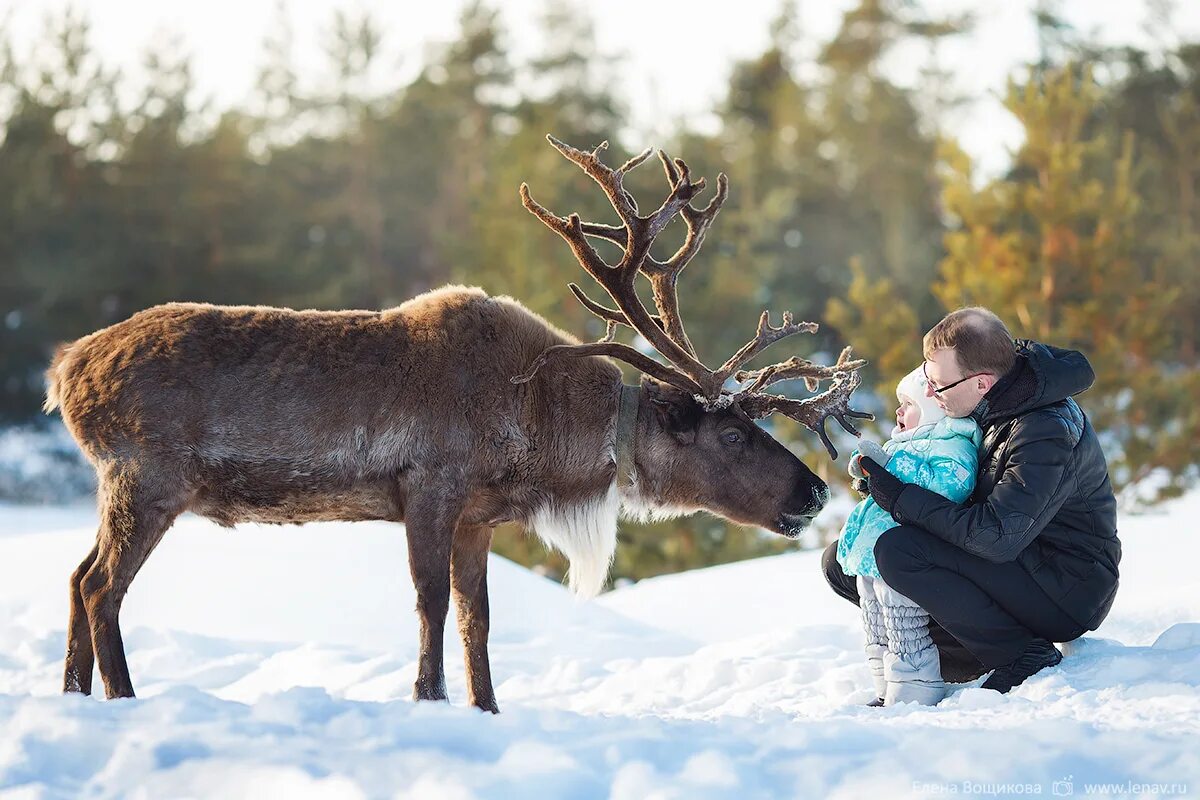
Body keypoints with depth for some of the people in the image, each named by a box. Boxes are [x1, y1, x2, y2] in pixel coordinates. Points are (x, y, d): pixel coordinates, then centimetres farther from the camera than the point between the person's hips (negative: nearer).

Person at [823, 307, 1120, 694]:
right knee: (842, 561, 6)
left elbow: (996, 536, -35)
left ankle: (1026, 659, -16)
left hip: (1067, 596, -9)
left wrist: (901, 499, -25)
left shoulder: (1048, 434, -28)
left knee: (898, 551, -29)